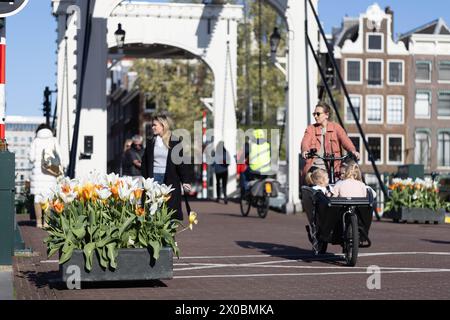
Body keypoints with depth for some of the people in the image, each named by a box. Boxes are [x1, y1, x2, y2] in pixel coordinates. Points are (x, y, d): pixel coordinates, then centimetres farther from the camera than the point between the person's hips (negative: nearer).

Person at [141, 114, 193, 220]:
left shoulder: (176, 142, -1)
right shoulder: (151, 142, 11)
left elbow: (183, 162, -2)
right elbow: (145, 162, 14)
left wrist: (185, 181, -7)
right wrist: (145, 178, 5)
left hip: (170, 181, -3)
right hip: (153, 179, 3)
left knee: (171, 207, -2)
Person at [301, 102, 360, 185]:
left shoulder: (336, 127, 10)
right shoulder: (311, 129, 13)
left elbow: (345, 140, -6)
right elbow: (305, 141, -5)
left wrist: (353, 150, -27)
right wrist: (305, 151, -29)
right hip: (314, 166, 1)